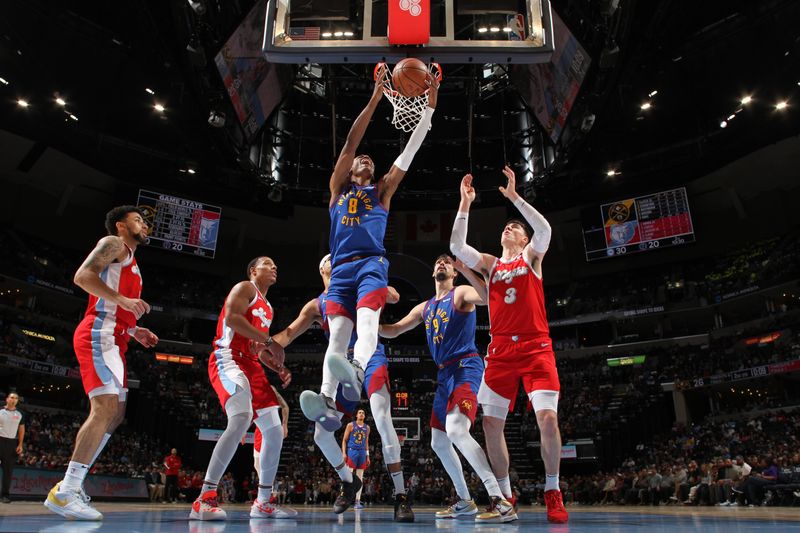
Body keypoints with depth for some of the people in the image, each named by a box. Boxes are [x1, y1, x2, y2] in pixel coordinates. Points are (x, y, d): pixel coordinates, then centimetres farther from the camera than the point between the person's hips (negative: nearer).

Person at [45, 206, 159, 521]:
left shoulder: (130, 263, 29)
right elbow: (83, 275, -15)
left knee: (115, 414, 8)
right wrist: (122, 300, -23)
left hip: (112, 340, 10)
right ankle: (64, 492, -15)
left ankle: (73, 485, 13)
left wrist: (135, 331, 18)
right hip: (98, 335, -10)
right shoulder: (113, 244, 2)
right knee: (105, 409, -18)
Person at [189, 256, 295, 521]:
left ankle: (263, 502, 14)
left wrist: (279, 368, 13)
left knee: (275, 432, 5)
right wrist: (270, 340, -19)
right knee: (241, 419, -32)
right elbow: (231, 317, -18)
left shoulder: (268, 308, 28)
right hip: (229, 358, -10)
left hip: (251, 364, 10)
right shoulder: (245, 287, 2)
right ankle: (204, 498, -29)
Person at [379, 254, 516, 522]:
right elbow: (393, 331, 20)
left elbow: (489, 297, -24)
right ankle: (464, 501, 26)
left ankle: (501, 500, -27)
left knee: (456, 431, -29)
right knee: (439, 442, 12)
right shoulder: (424, 307, 19)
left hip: (466, 368, -9)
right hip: (444, 374, 9)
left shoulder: (461, 293, -1)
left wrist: (464, 268, -27)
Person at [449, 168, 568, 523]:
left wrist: (514, 196, -12)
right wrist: (465, 204, -2)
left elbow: (544, 230, -10)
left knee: (548, 418, -14)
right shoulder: (490, 264, 17)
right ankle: (505, 495, 15)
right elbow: (456, 246, 2)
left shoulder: (532, 257, 11)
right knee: (491, 423, -1)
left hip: (535, 347, -3)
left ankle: (552, 492, 7)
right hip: (500, 351, 3)